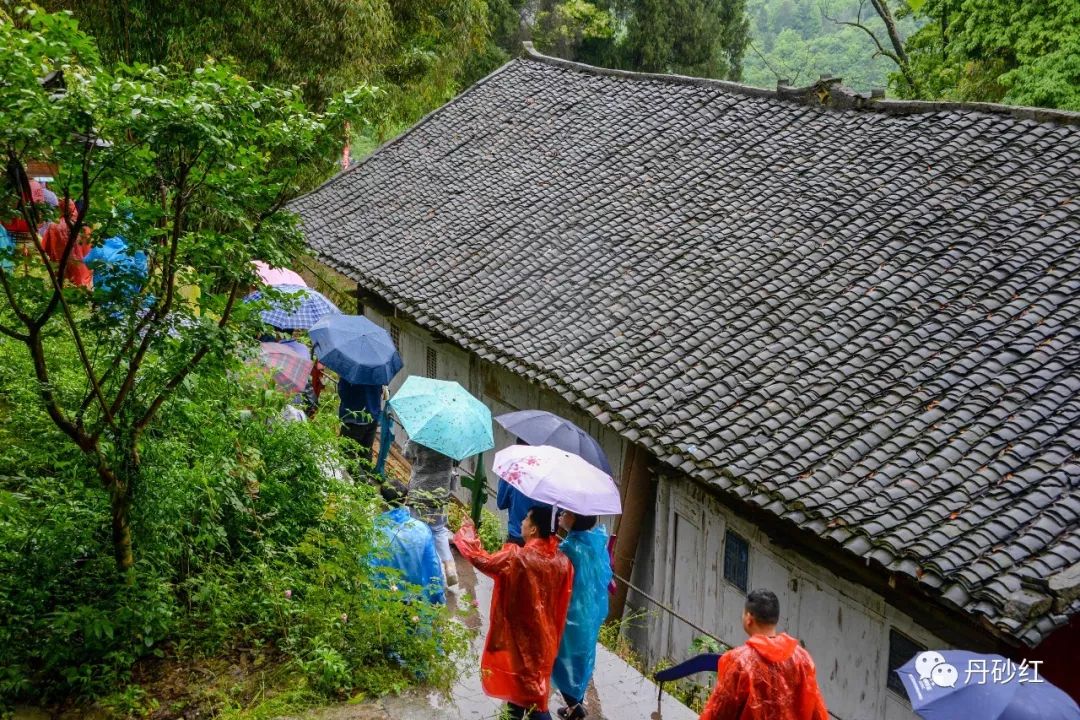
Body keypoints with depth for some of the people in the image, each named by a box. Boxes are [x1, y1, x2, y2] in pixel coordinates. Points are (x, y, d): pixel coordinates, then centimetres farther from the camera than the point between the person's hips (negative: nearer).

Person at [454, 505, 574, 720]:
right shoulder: (562, 561, -10)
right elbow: (562, 604, -1)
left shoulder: (516, 557, -26)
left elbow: (480, 559, -12)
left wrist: (467, 531, 4)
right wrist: (553, 633, 13)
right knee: (533, 686, 22)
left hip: (519, 636, -5)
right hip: (543, 637, 5)